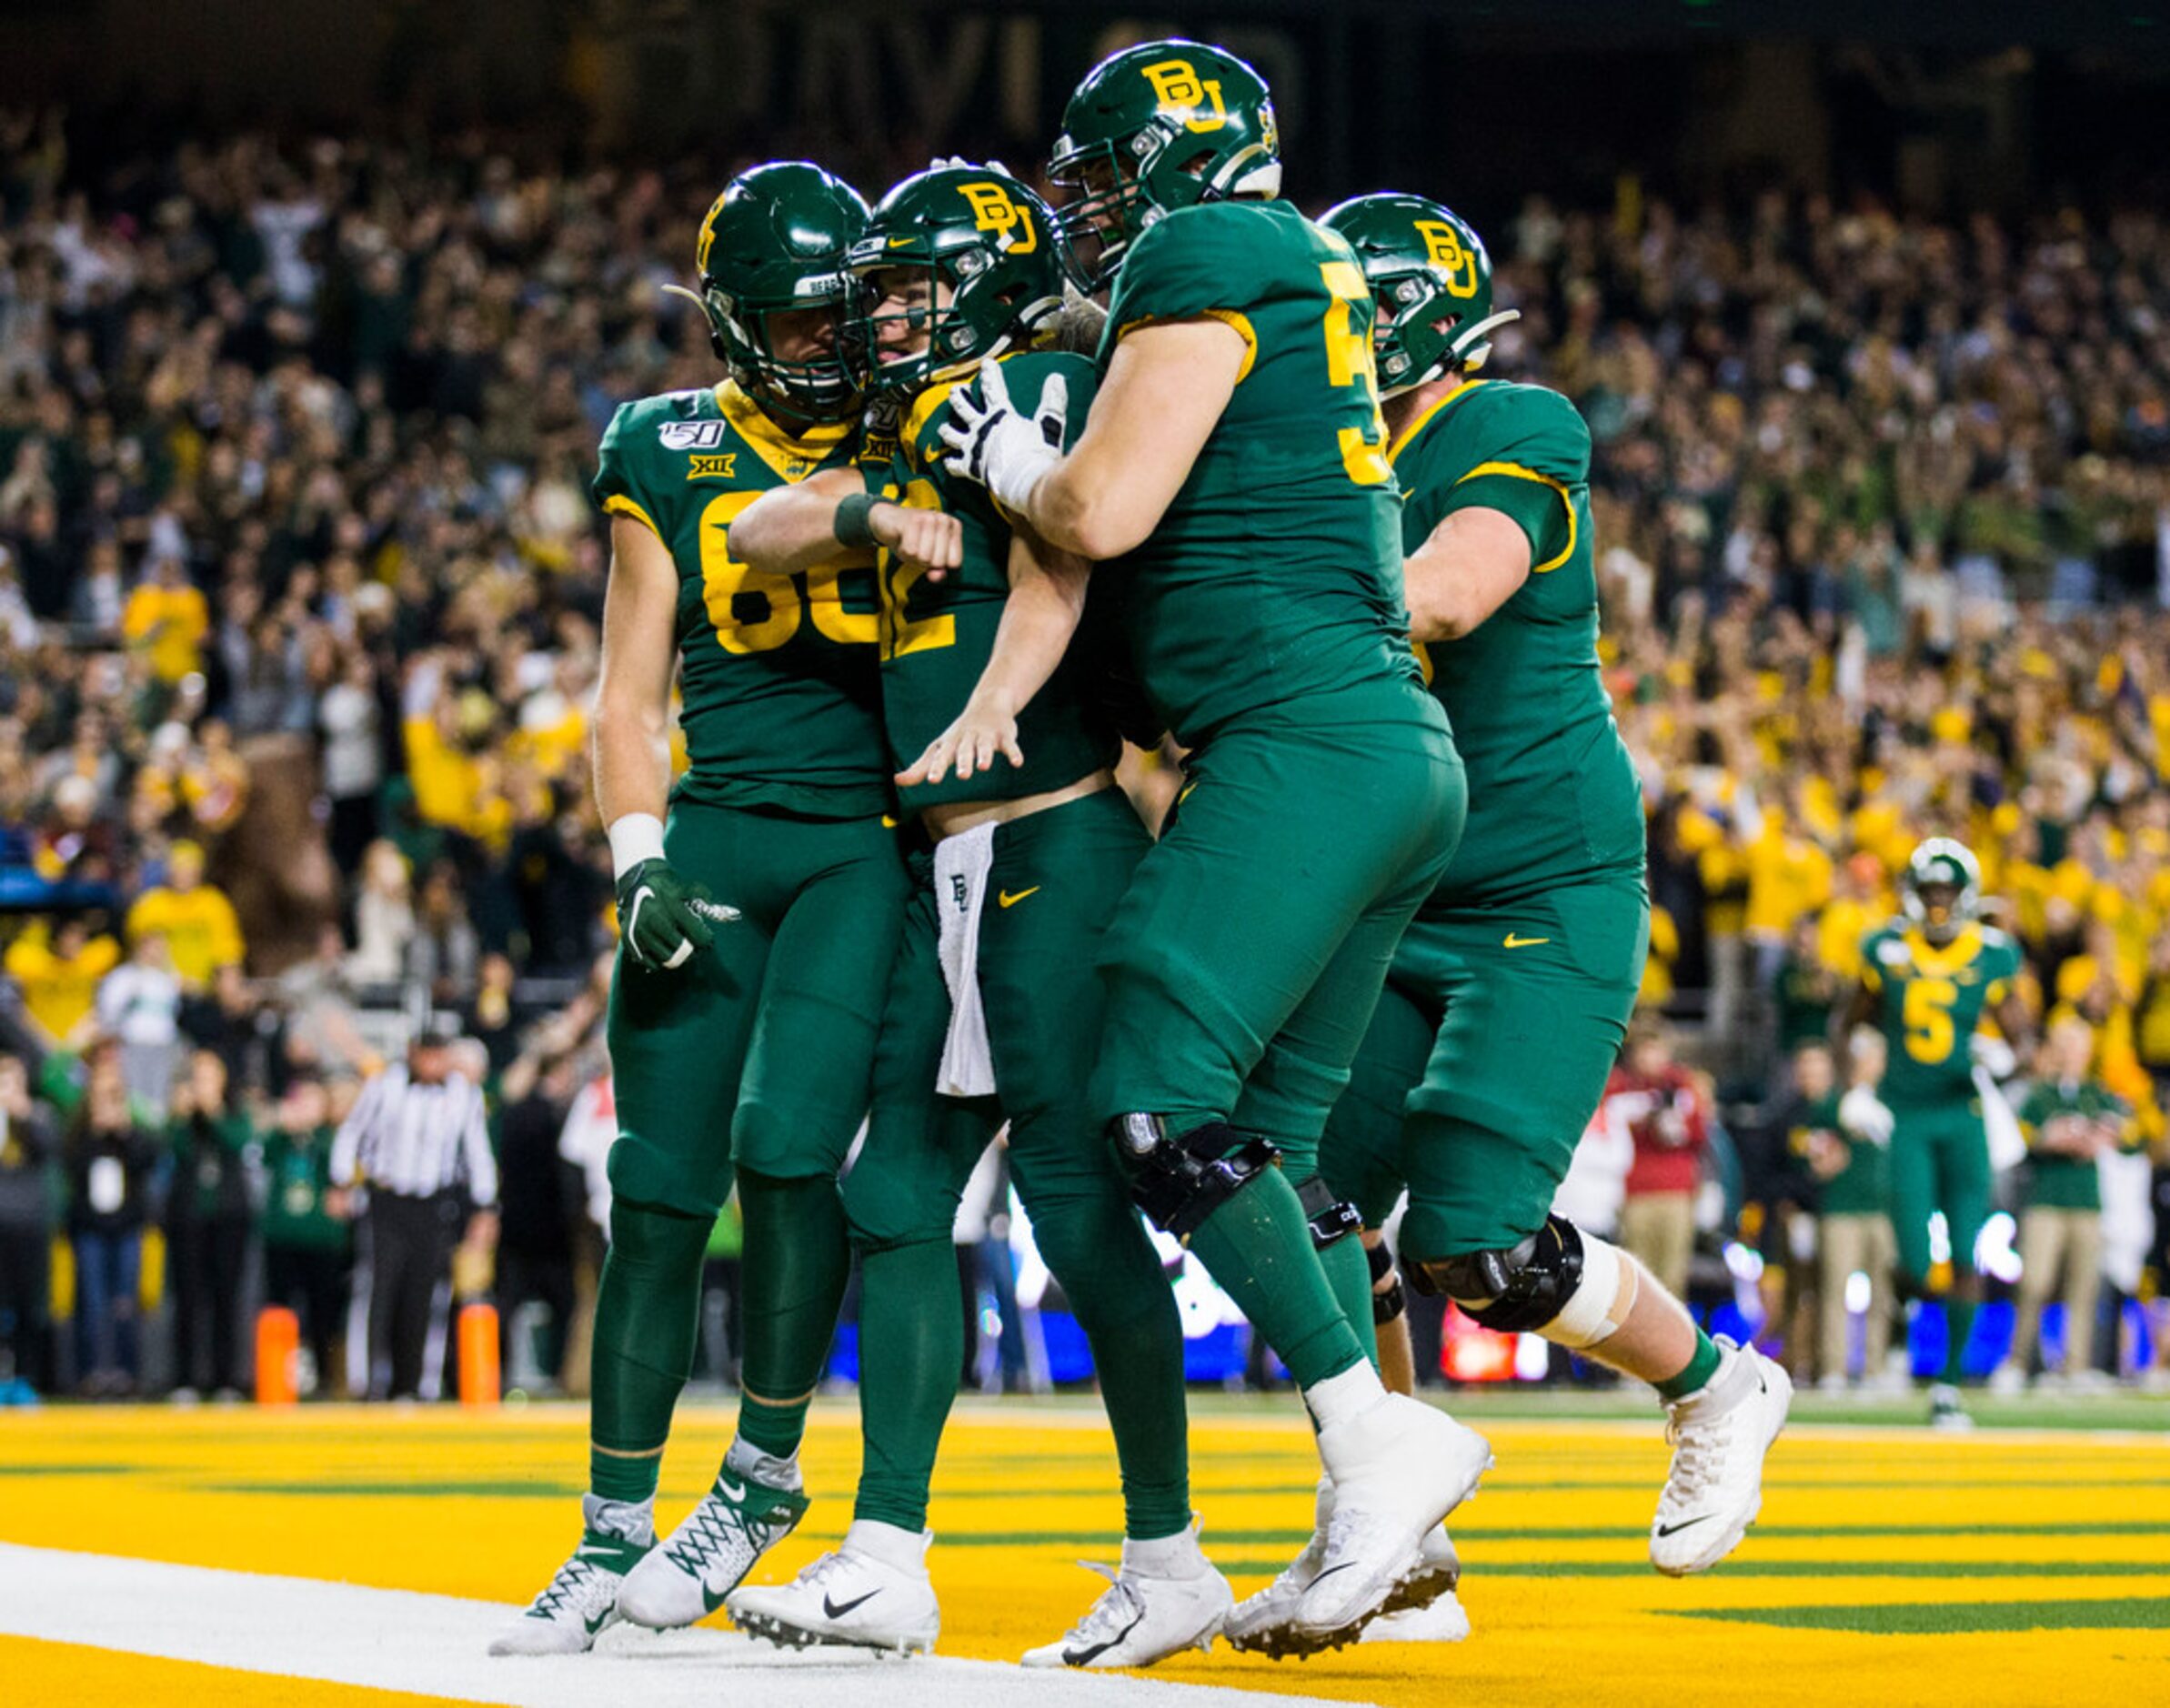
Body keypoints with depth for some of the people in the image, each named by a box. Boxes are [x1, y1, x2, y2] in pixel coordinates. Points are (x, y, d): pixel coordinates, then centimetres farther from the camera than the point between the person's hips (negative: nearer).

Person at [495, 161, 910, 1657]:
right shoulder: (671, 457, 9)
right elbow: (630, 701, 9)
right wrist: (640, 861, -4)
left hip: (871, 843, -2)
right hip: (715, 840, 2)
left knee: (788, 1148, -19)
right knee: (661, 1189, -1)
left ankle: (766, 1473, 1)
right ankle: (615, 1539, 8)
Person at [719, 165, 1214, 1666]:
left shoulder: (1044, 389, -5)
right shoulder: (910, 438, 20)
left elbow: (1053, 578, -21)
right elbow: (761, 534, 10)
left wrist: (990, 707, -39)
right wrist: (868, 512, -11)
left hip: (1055, 846, -9)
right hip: (953, 867, 9)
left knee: (1078, 1197, -7)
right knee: (899, 1196, 4)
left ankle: (1169, 1561, 1)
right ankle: (887, 1561, 4)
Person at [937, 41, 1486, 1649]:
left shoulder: (1211, 254, -5)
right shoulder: (1305, 277, 23)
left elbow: (1103, 510, -10)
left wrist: (1011, 459, 9)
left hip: (1309, 745, -10)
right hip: (1399, 754, 10)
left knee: (1164, 1106, -13)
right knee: (1266, 1140, 10)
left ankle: (1379, 1437, -13)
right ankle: (1383, 1532, 8)